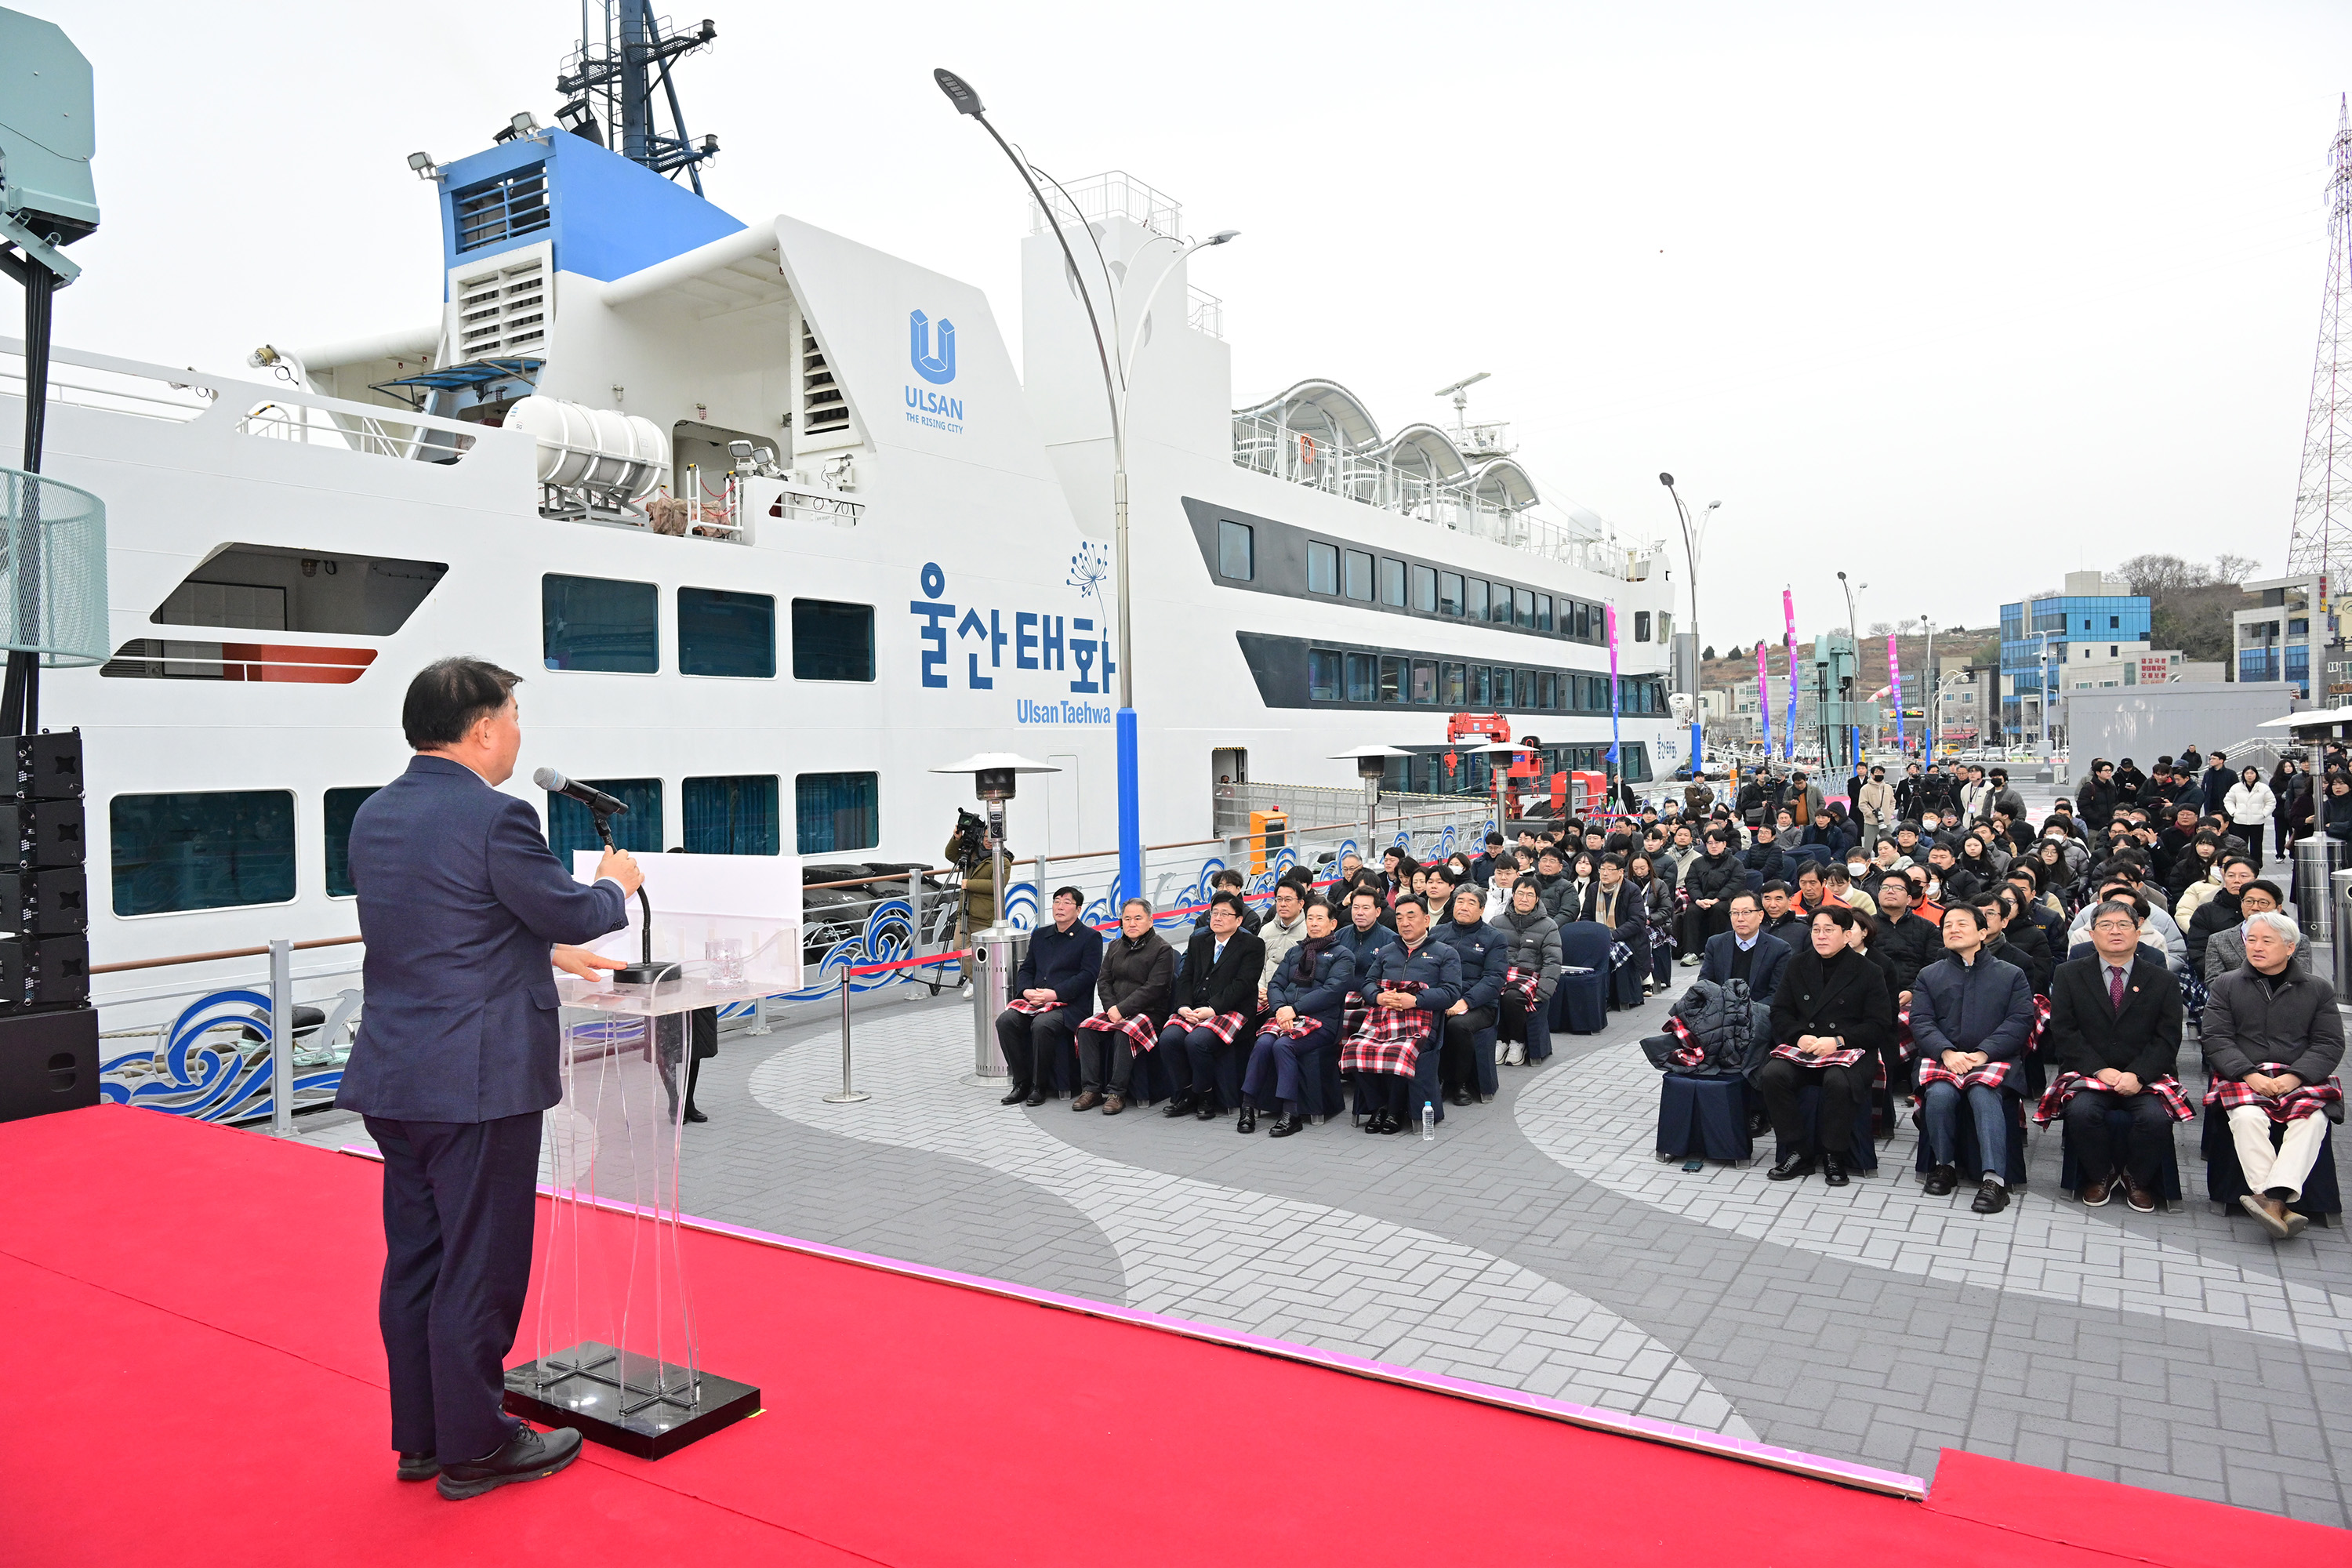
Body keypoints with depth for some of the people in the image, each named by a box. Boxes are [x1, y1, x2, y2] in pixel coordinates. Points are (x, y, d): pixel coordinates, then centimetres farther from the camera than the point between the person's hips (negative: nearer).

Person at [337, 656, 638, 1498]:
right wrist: (616, 884, 11)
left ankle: (420, 1436, 30)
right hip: (476, 1080, -9)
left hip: (392, 1075, 9)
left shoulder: (374, 815, 9)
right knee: (479, 1264, 4)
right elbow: (570, 910, -10)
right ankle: (473, 1449, 17)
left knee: (415, 1258, 17)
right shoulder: (496, 818, -18)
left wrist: (548, 952, 24)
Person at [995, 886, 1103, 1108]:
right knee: (1005, 1021, -21)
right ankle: (1022, 1082, -9)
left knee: (1042, 1025, -34)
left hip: (1069, 1005, -6)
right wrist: (1027, 991, -4)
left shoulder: (1090, 937, 3)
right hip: (1034, 1001, 6)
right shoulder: (1040, 935, 22)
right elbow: (1025, 969, 19)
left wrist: (1054, 994, -16)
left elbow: (1087, 975, -8)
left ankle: (1040, 1086, -16)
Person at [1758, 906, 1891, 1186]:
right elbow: (1780, 1012, 11)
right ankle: (1799, 1152, -13)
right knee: (1772, 1075, -27)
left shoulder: (1867, 971, 2)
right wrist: (1799, 1037, -10)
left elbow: (1879, 1024, -2)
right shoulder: (1798, 965, 13)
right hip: (1801, 1048, 3)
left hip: (1848, 1050, -3)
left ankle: (1834, 1156, -13)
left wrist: (1838, 1041, -16)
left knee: (1837, 1081, -36)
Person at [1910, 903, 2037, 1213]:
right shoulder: (1929, 975, 20)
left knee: (1984, 1095, -33)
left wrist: (1982, 1054, -15)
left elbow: (2020, 1021, 1)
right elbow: (1920, 1022, 7)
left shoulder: (2011, 975, 15)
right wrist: (1947, 1052, -14)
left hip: (1993, 1058, -1)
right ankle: (1945, 1165, -10)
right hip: (1942, 1058, 1)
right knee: (1940, 1095, -30)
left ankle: (1994, 1179, -37)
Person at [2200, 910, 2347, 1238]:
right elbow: (2215, 1039, 4)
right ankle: (2278, 1207, -34)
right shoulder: (2225, 986, 13)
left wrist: (2295, 1077, -12)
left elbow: (2330, 1044, 5)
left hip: (2302, 1079, 1)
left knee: (2312, 1119, -32)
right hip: (2241, 1076, 0)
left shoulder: (2318, 989, 14)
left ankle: (2272, 1198, -40)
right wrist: (2250, 1075, -13)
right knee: (2248, 1117, -32)